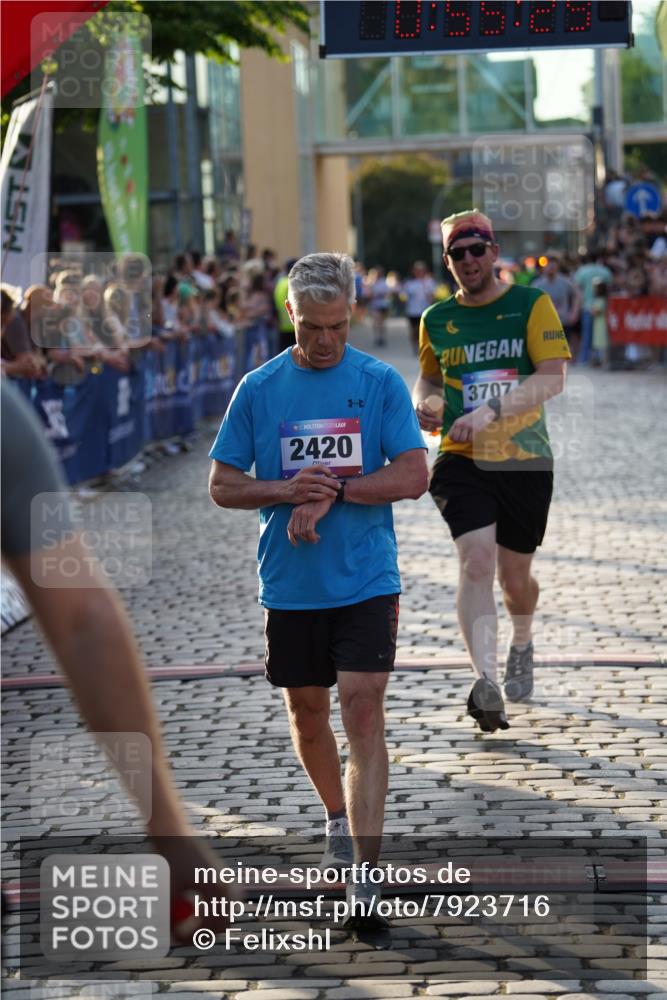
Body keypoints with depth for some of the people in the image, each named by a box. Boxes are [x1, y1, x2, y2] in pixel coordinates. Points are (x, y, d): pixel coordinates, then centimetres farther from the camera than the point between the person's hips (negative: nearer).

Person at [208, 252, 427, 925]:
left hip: (366, 583, -3)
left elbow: (413, 477, -7)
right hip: (289, 585, 3)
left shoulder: (380, 382, -2)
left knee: (363, 715, -11)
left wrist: (330, 493, -16)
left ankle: (367, 874, -12)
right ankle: (337, 820, 41)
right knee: (306, 713, 14)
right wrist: (288, 490, -14)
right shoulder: (258, 388, 2)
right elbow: (221, 486, 3)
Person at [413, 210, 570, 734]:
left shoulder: (531, 305, -3)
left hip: (525, 459, -1)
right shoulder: (436, 319, 7)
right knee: (476, 559, -20)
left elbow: (553, 377, -14)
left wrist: (489, 409, -26)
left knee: (515, 577, 10)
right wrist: (422, 404, 0)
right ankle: (486, 682, -25)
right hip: (461, 460, 1)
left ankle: (522, 646, 44)